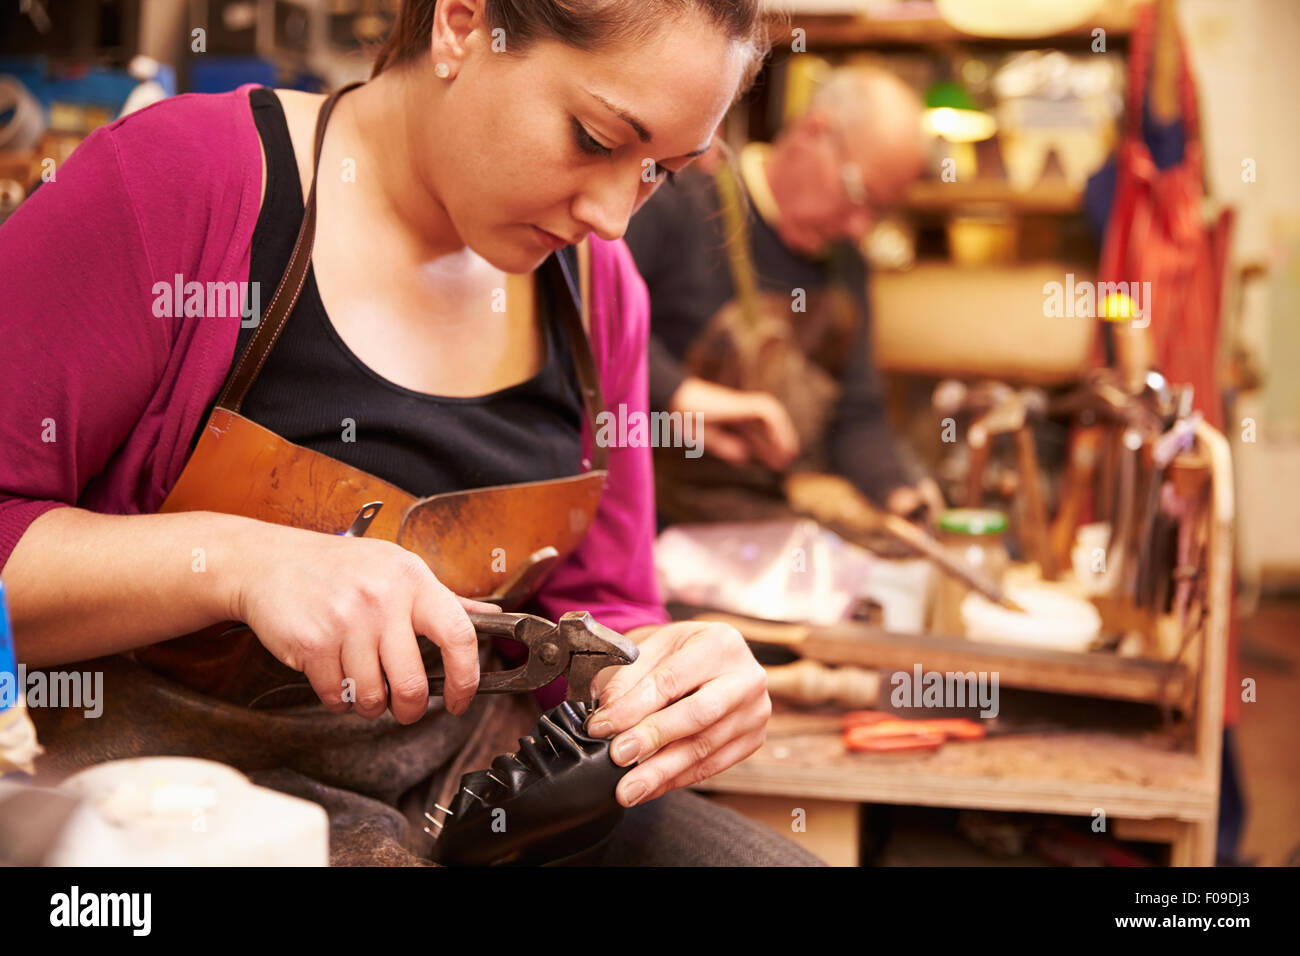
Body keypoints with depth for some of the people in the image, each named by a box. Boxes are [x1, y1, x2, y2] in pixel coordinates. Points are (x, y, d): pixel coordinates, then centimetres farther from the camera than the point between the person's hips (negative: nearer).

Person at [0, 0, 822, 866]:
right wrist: (235, 560, -30)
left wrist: (663, 684, -14)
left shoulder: (596, 285, 4)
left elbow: (597, 612, 8)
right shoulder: (176, 184, -15)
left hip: (456, 778, 4)